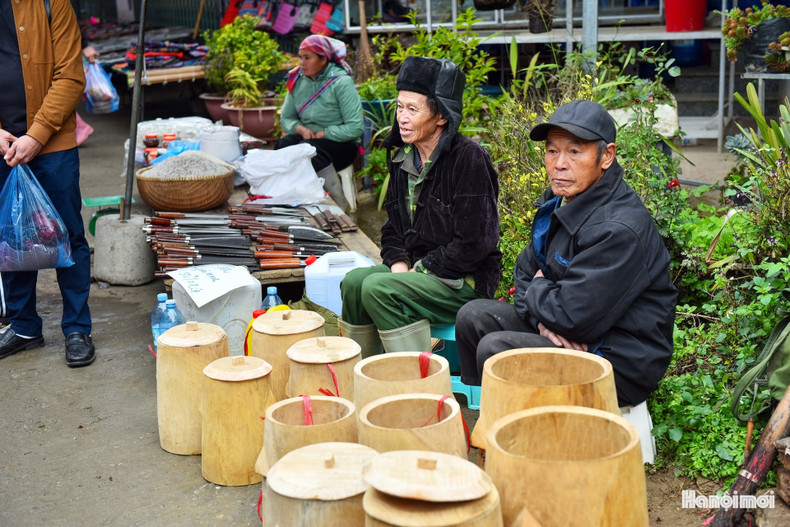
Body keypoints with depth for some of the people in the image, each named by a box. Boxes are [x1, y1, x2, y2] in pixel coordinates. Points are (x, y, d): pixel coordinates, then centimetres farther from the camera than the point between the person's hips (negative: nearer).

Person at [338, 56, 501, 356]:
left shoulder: (468, 158, -16)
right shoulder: (403, 157, 9)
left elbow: (475, 242, -20)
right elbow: (394, 226, 17)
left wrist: (420, 269, -14)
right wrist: (399, 264, -3)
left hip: (465, 282, -8)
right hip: (419, 270, 8)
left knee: (379, 288, -25)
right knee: (354, 281, -12)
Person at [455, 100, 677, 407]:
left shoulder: (619, 229, -27)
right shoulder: (561, 198, 4)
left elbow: (572, 318, -29)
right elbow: (526, 269, 12)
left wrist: (538, 289, -7)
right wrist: (542, 316, -9)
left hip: (620, 365, -9)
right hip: (562, 334, 9)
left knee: (495, 348, -23)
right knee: (473, 316, 5)